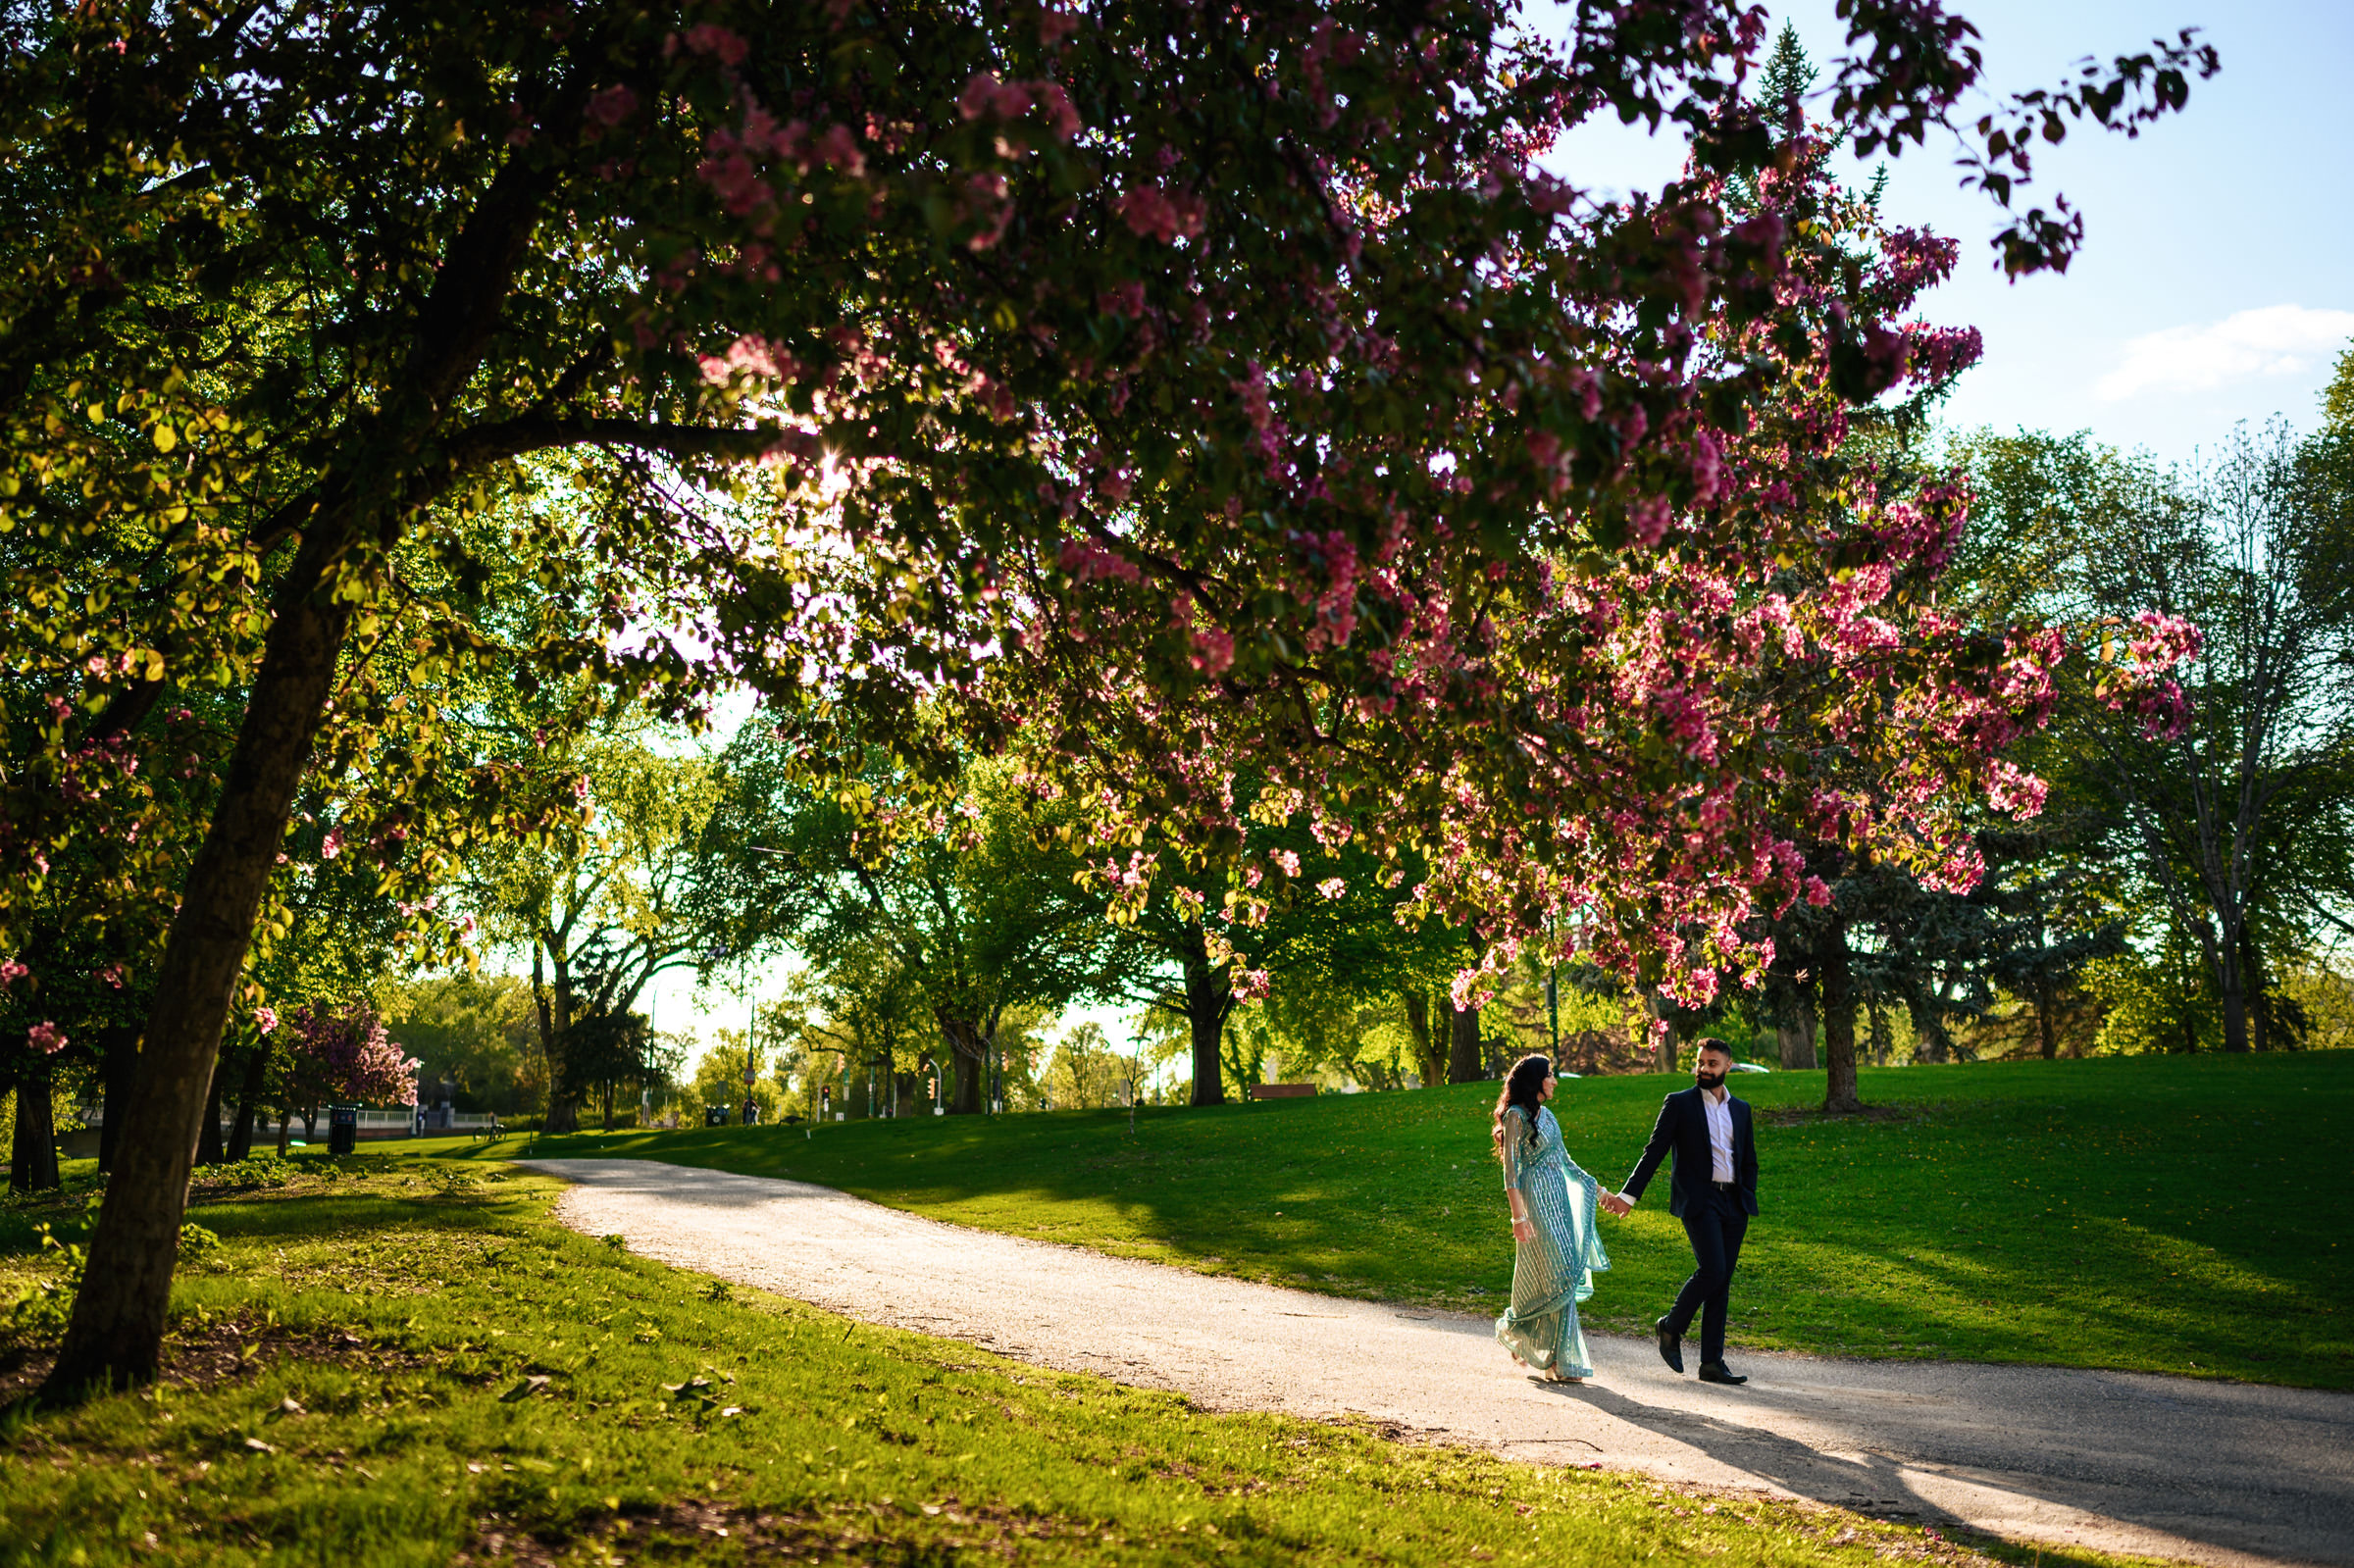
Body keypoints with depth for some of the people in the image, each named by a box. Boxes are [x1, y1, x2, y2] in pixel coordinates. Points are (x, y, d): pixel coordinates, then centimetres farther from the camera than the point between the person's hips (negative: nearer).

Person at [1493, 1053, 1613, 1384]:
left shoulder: (1546, 1115, 16)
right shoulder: (1516, 1115, -9)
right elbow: (1511, 1170, -13)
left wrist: (1597, 1189, 24)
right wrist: (1519, 1216, -20)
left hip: (1559, 1201, 8)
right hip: (1535, 1201, -8)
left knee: (1564, 1279, 5)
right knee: (1557, 1277, -11)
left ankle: (1559, 1363, 12)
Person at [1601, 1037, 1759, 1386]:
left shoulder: (1741, 1108, 15)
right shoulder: (1679, 1103, 2)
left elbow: (1749, 1161, 22)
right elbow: (1654, 1151, 0)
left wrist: (1747, 1200, 9)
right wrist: (1628, 1195, -7)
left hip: (1733, 1203, 5)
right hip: (1698, 1200, -5)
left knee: (1722, 1281, 4)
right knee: (1712, 1269, -19)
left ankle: (1712, 1363, 8)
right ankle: (1672, 1326, 4)